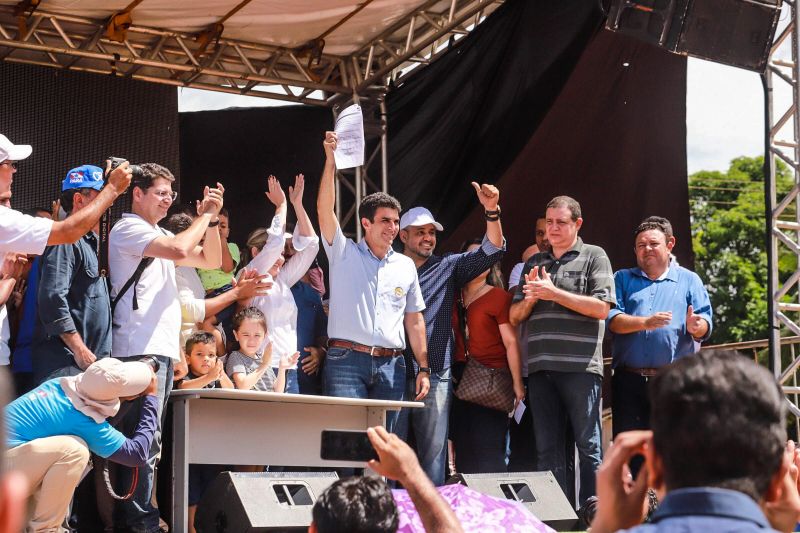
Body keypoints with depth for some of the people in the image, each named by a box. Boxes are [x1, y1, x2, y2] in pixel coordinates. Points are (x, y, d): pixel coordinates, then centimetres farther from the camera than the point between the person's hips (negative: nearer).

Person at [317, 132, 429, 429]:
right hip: (347, 360, -4)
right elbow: (325, 209, -7)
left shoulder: (406, 266, 17)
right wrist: (331, 161, -16)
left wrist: (424, 368, 11)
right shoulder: (344, 254, 7)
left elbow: (414, 320, 18)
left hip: (391, 365, 4)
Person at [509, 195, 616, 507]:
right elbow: (515, 317, 18)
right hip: (541, 367, 5)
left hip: (580, 366, -5)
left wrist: (553, 293, -10)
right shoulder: (533, 264, 19)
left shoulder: (593, 257, 4)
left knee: (588, 446, -3)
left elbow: (602, 307, -9)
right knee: (547, 450, 7)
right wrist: (531, 297, -3)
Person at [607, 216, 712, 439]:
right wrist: (645, 323, -15)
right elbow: (612, 319, 2)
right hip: (629, 380, 1)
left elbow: (705, 324, 5)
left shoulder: (689, 280, 15)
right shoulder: (623, 279, 17)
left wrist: (695, 326, -19)